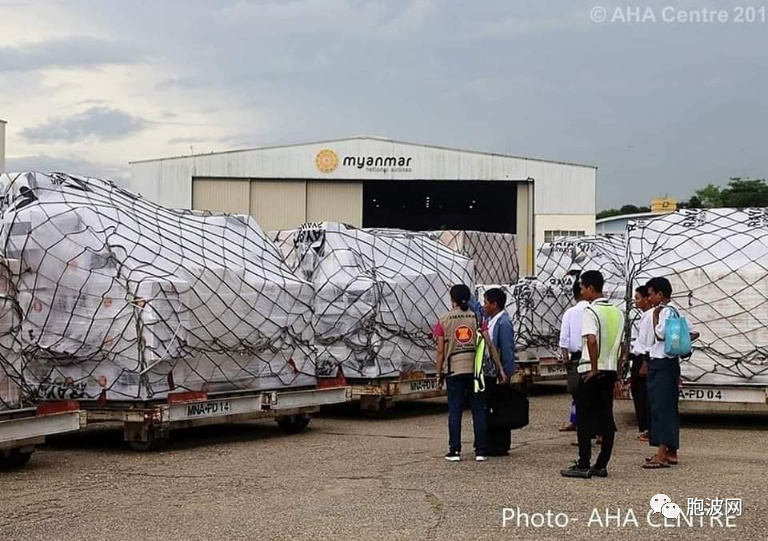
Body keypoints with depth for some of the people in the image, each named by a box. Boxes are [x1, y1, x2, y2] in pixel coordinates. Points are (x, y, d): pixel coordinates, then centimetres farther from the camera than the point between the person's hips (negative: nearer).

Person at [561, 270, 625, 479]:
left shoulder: (591, 311, -13)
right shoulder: (617, 312, 12)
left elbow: (591, 340, -26)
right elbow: (621, 346, 15)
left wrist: (593, 369, -19)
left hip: (591, 372, -7)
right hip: (610, 371, 7)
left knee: (585, 419, -1)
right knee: (606, 418, 8)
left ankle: (583, 466, -2)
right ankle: (602, 465, 9)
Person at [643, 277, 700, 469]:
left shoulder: (666, 311, -13)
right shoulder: (674, 310, 16)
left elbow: (660, 334, -21)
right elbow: (691, 333, 17)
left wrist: (655, 316, -10)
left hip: (662, 365, -10)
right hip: (667, 363, 10)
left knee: (661, 407, -12)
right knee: (669, 407, 13)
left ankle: (662, 454, -16)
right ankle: (671, 452, 18)